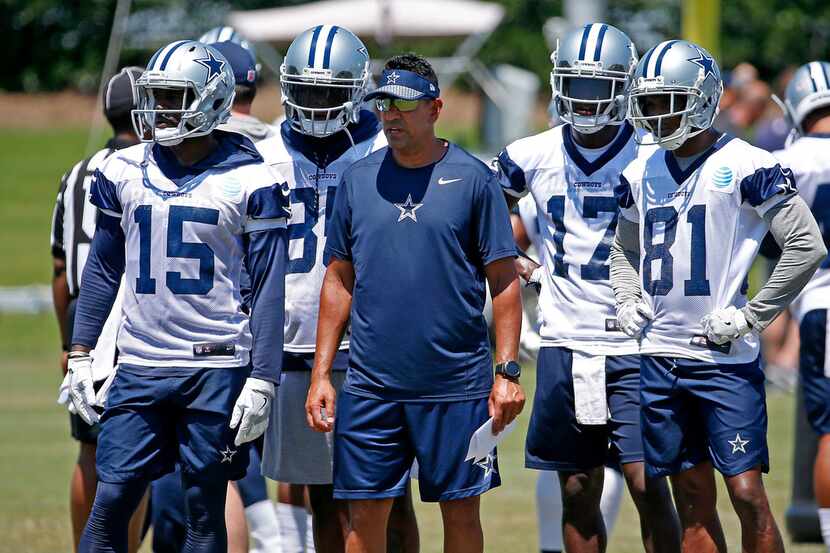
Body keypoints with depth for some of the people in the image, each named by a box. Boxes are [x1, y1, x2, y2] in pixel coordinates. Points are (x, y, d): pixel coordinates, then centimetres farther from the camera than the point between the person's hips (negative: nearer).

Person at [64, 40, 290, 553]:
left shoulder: (248, 182, -5)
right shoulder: (124, 171, 7)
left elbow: (269, 288, -5)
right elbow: (104, 267, 16)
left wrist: (262, 381, -10)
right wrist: (81, 352, 10)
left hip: (217, 366, -3)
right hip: (140, 364, 3)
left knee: (205, 510, 3)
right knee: (111, 500, -4)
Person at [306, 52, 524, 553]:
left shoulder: (473, 179, -1)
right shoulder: (358, 179, 7)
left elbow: (504, 282, 0)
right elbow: (339, 281, 12)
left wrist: (507, 370, -7)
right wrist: (321, 374, 7)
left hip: (457, 384, -2)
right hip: (372, 382, 2)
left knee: (461, 511, 4)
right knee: (367, 513, 3)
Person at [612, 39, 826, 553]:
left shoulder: (746, 167, -9)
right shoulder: (641, 172, 10)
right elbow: (625, 248, 26)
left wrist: (752, 317, -11)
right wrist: (627, 301, 7)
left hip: (726, 357, -6)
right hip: (659, 354, 6)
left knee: (748, 493, -9)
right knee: (693, 500, 9)